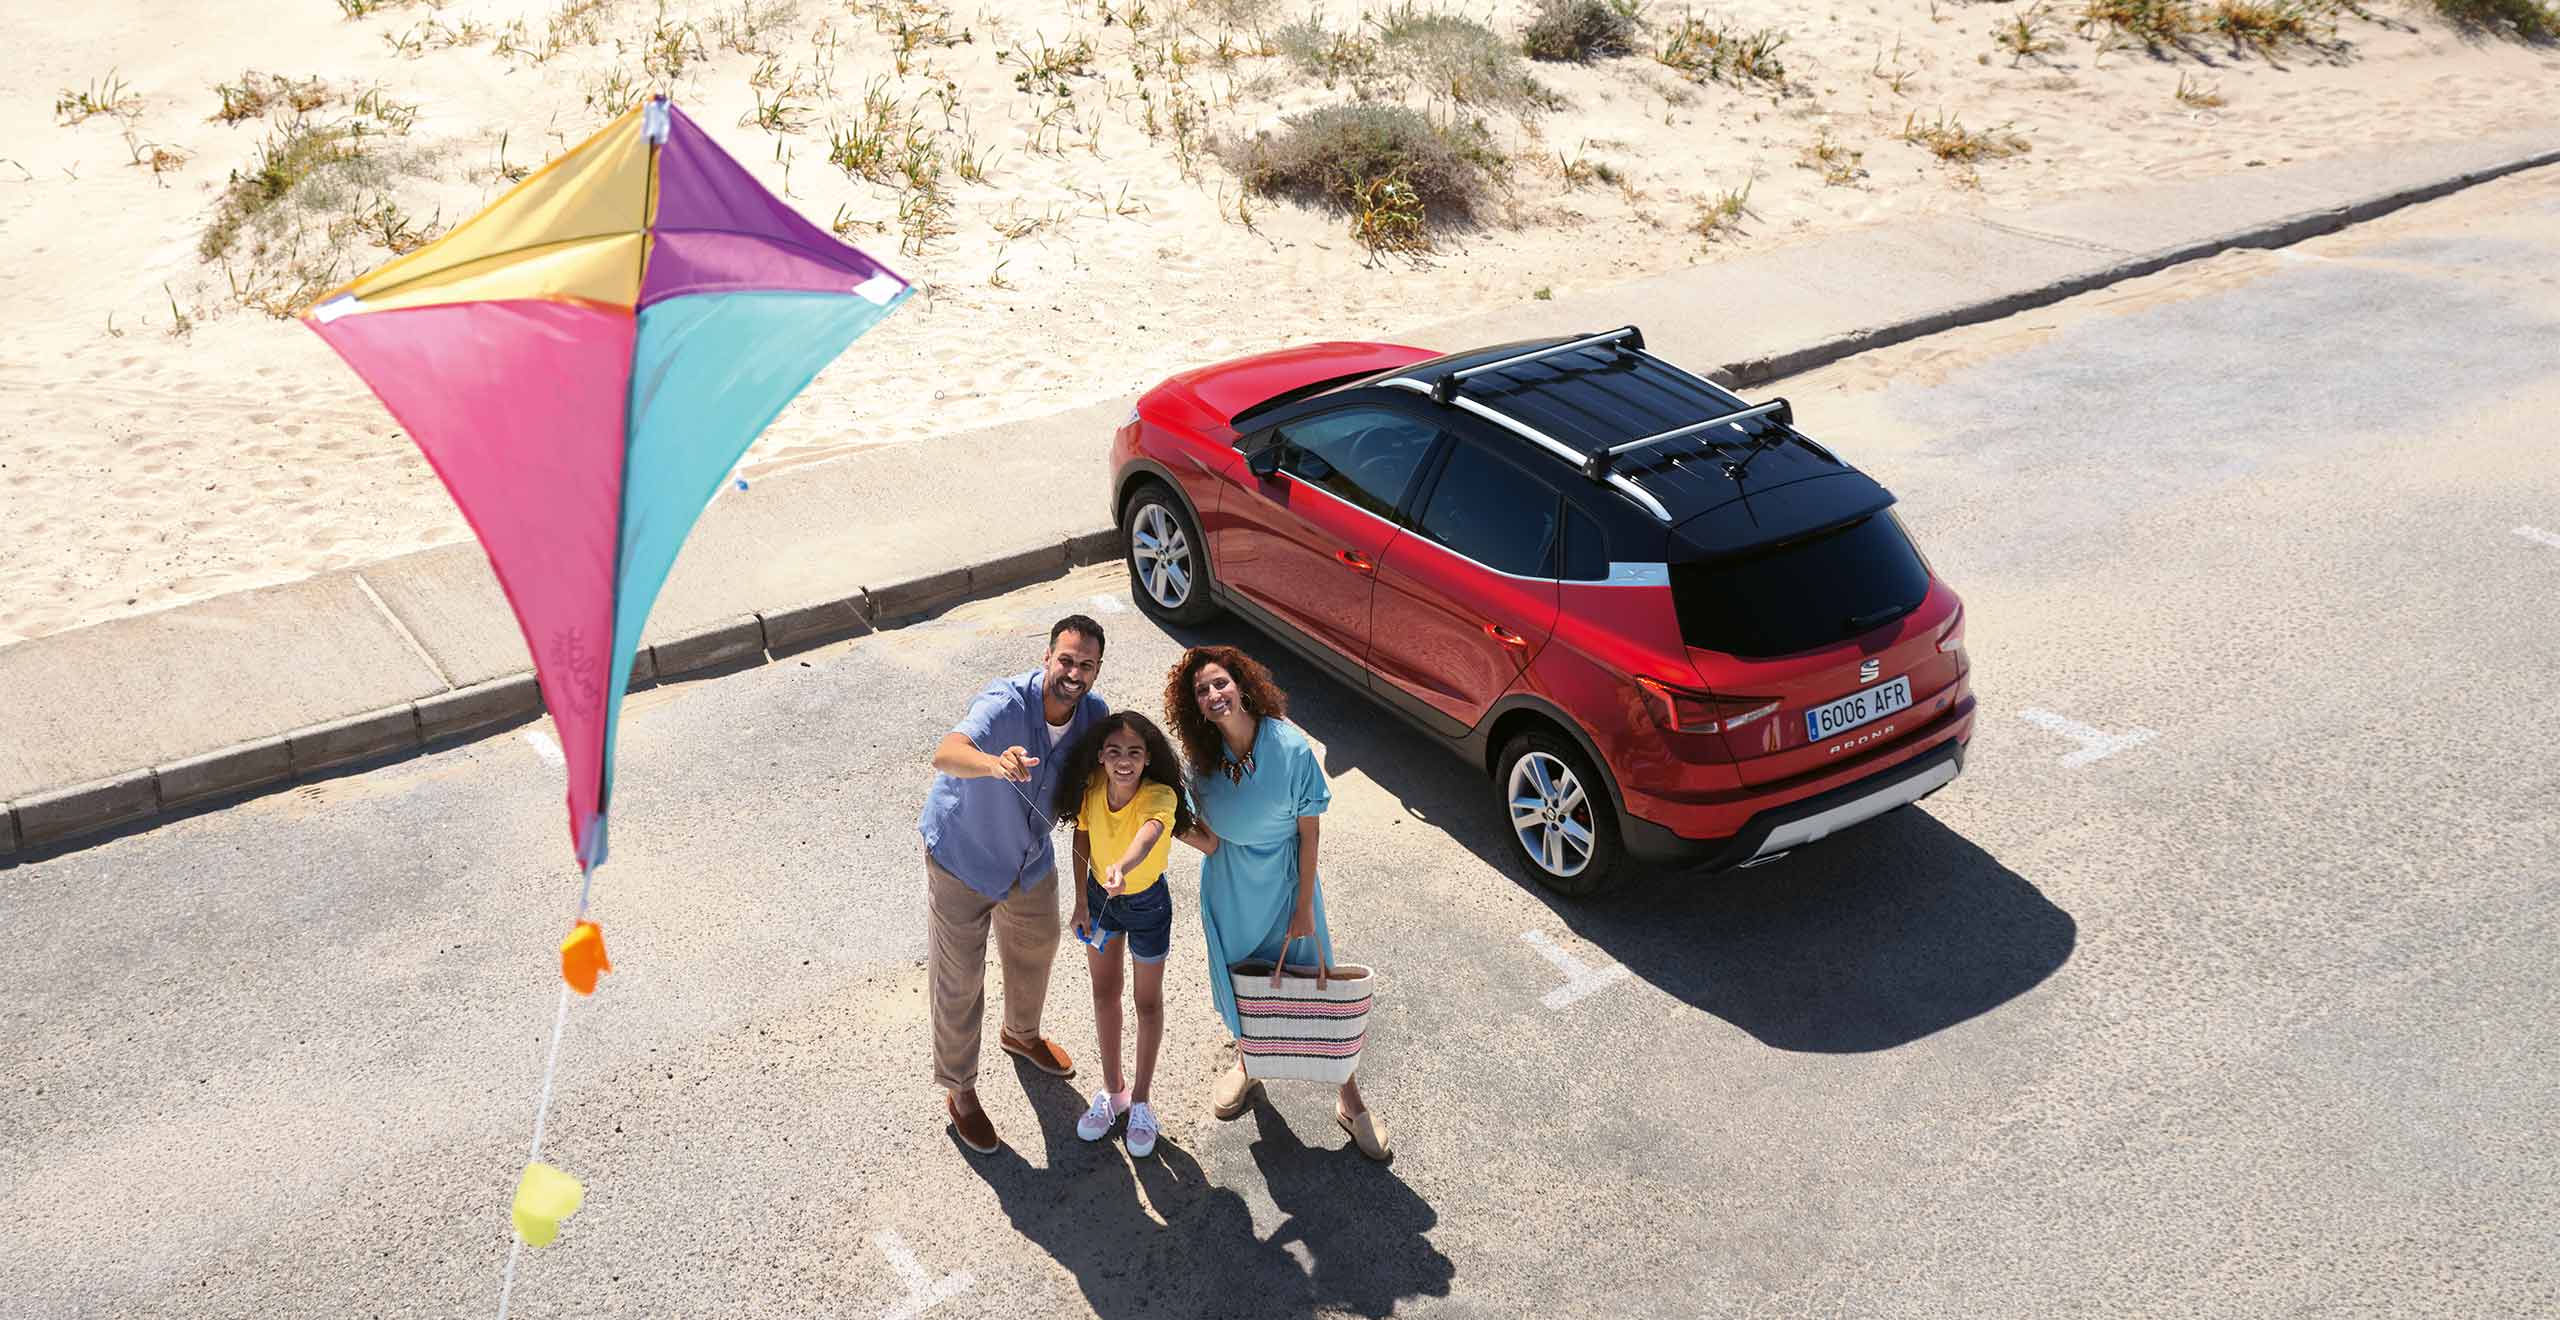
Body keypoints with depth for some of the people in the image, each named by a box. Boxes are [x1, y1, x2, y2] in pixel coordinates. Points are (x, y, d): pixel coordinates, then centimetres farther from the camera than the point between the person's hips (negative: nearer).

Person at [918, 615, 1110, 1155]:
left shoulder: (1094, 713, -15)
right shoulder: (1006, 703, -36)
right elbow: (946, 753, -55)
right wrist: (996, 763, -76)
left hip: (1031, 857, 6)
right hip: (962, 855, -6)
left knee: (1037, 948, 28)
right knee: (959, 981, 6)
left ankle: (1022, 1033, 58)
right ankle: (958, 1090, 29)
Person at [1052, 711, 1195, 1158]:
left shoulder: (1160, 797, -34)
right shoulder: (1092, 786, -21)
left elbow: (1147, 836, -56)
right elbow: (1083, 836, -4)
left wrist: (1123, 866, -77)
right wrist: (1081, 903, -3)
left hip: (1146, 904, -4)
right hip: (1100, 895, 4)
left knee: (1148, 1002, 13)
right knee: (1104, 991, 18)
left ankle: (1141, 1100, 33)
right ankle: (1112, 1091, 38)